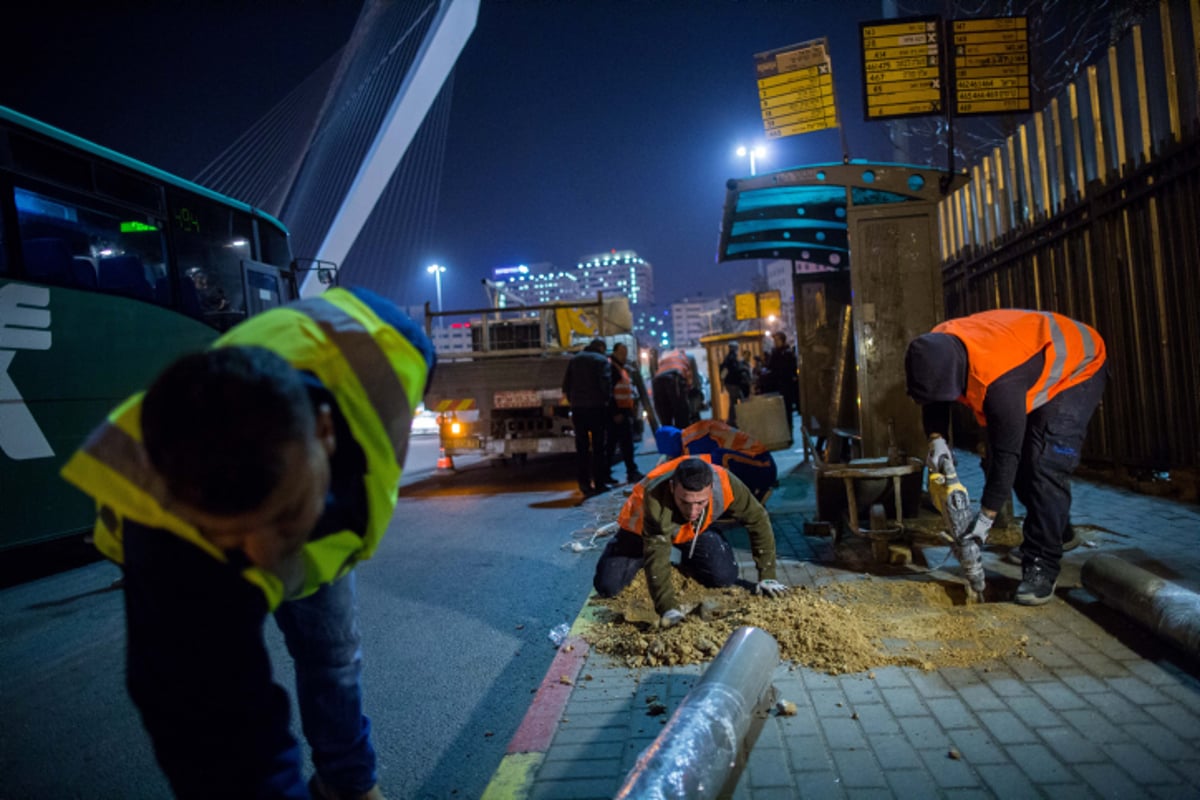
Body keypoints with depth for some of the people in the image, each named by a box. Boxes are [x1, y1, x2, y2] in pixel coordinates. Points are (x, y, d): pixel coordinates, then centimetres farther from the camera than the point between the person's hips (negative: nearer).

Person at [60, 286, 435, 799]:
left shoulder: (379, 350, -43)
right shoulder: (171, 548, -49)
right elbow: (219, 746, -43)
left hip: (323, 533, 3)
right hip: (188, 564, -2)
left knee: (335, 658, 14)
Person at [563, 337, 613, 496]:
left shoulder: (574, 360, 14)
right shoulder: (602, 360, -2)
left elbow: (566, 384, 12)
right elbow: (606, 384, -12)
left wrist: (572, 401, 15)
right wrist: (607, 400, 2)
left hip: (577, 407, 4)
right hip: (596, 406, -4)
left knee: (581, 447, 6)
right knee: (598, 446, 2)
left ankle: (584, 484, 4)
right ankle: (600, 482, 2)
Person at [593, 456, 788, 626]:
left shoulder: (725, 483, -36)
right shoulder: (655, 499, -46)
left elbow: (758, 520, -22)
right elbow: (656, 558, -45)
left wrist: (767, 576, -21)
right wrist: (669, 609, -56)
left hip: (695, 530, 3)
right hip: (642, 529, -2)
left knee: (725, 577, -16)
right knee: (608, 587, -15)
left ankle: (687, 564, 17)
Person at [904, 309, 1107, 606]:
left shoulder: (999, 381, -43)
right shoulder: (937, 349, -23)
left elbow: (1006, 454, -35)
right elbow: (933, 400, -4)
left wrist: (986, 517, -27)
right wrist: (937, 439, -22)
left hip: (1075, 367, -8)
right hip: (1038, 362, 8)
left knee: (1045, 466, -19)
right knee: (1021, 462, 7)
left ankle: (1042, 566, -13)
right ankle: (1056, 531, 29)